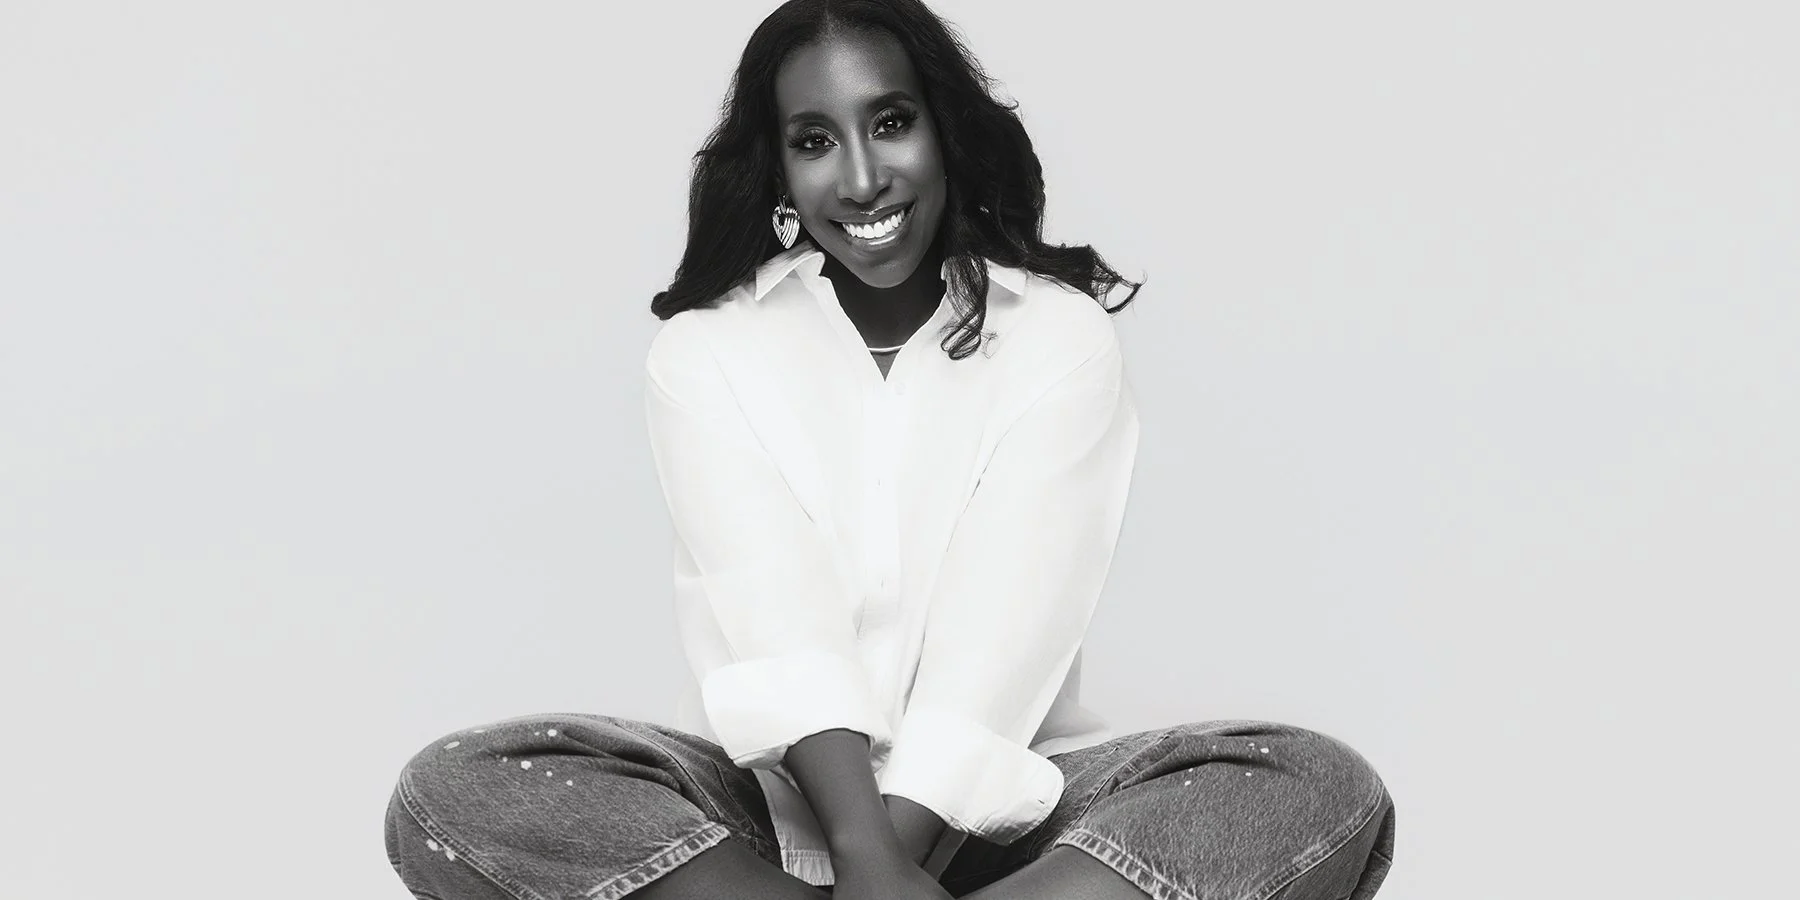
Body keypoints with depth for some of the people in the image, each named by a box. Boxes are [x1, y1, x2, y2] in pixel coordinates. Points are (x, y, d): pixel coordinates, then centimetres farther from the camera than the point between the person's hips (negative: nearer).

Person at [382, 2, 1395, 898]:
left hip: (990, 802, 1)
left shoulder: (1061, 338, 2)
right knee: (456, 792, -27)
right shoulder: (704, 353, 3)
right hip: (774, 797, 0)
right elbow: (775, 623, -14)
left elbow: (1003, 629, -12)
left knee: (1326, 792, -27)